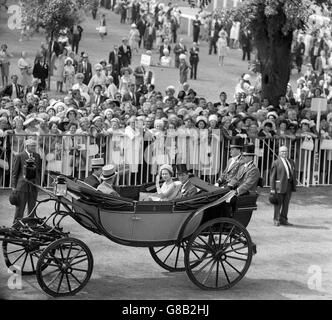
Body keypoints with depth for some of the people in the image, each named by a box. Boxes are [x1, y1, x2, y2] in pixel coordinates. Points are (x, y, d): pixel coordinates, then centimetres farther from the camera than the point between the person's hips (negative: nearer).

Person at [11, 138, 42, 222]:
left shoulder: (37, 156, 10)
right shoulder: (19, 156, -4)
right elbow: (15, 172, -3)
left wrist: (39, 183, 10)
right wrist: (14, 185, -6)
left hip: (34, 184, 4)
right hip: (23, 183, -4)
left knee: (32, 207, 8)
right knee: (20, 207, -1)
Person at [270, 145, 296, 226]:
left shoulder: (291, 162, 15)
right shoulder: (276, 163, -2)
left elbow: (294, 174, 17)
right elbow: (272, 176, -5)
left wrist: (294, 186, 9)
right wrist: (272, 188, -10)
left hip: (289, 185, 5)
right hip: (280, 185, -5)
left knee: (286, 204, 7)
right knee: (278, 203, 0)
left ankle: (283, 220, 13)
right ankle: (276, 220, 9)